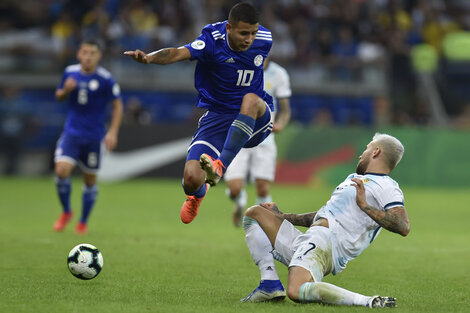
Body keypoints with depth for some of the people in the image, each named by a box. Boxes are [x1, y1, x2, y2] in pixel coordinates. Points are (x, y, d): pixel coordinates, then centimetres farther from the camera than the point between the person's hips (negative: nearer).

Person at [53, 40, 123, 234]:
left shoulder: (106, 79, -10)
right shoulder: (70, 72, 1)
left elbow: (117, 106, -2)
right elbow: (59, 96, 15)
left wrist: (113, 132, -11)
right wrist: (65, 90, -9)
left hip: (94, 136, -2)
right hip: (71, 132, 2)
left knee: (90, 180, 7)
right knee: (61, 170, -17)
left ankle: (83, 222, 25)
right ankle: (66, 212, 8)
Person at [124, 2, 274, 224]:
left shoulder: (264, 40, -5)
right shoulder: (213, 39, -16)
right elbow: (180, 53, -34)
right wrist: (150, 58, -53)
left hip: (256, 121, 1)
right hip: (217, 117, -1)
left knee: (250, 99, -37)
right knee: (192, 179, -17)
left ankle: (220, 166, -34)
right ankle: (198, 194, 25)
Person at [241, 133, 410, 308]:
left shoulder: (386, 186, -3)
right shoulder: (354, 178, 28)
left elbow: (403, 227, -18)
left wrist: (364, 205, -20)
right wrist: (283, 217, 34)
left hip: (327, 242, -11)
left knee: (296, 291, -38)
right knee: (254, 214, 19)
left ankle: (367, 301, -21)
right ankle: (270, 284, 1)